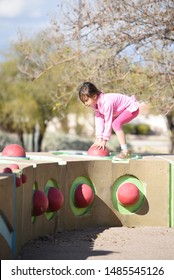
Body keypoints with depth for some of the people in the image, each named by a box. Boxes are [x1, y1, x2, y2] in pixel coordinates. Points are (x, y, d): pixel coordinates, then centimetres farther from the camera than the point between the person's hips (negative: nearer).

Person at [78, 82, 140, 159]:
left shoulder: (106, 103, -36)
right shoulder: (95, 103, -9)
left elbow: (108, 122, -31)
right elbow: (99, 120, -9)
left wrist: (104, 140, -25)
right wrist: (99, 138, -14)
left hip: (132, 108, -10)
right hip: (120, 111, 10)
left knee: (116, 124, -31)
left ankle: (125, 151, -30)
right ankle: (98, 147, 14)